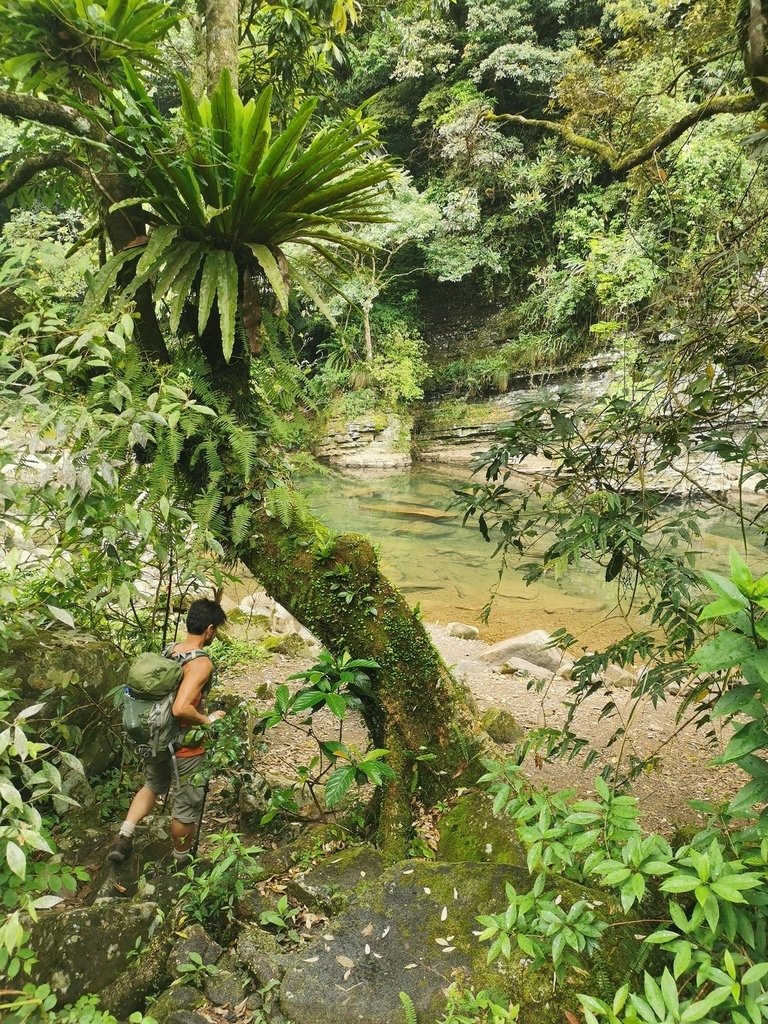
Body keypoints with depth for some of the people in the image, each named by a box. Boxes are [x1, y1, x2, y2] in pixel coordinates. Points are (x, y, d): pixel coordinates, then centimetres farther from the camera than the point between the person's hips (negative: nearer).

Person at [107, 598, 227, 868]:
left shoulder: (168, 651, -2)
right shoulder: (201, 663, -27)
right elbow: (181, 709, -37)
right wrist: (207, 720, -20)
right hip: (185, 746, -7)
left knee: (153, 785, 33)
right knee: (187, 805, 16)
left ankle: (124, 836, 25)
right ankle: (182, 859, 35)